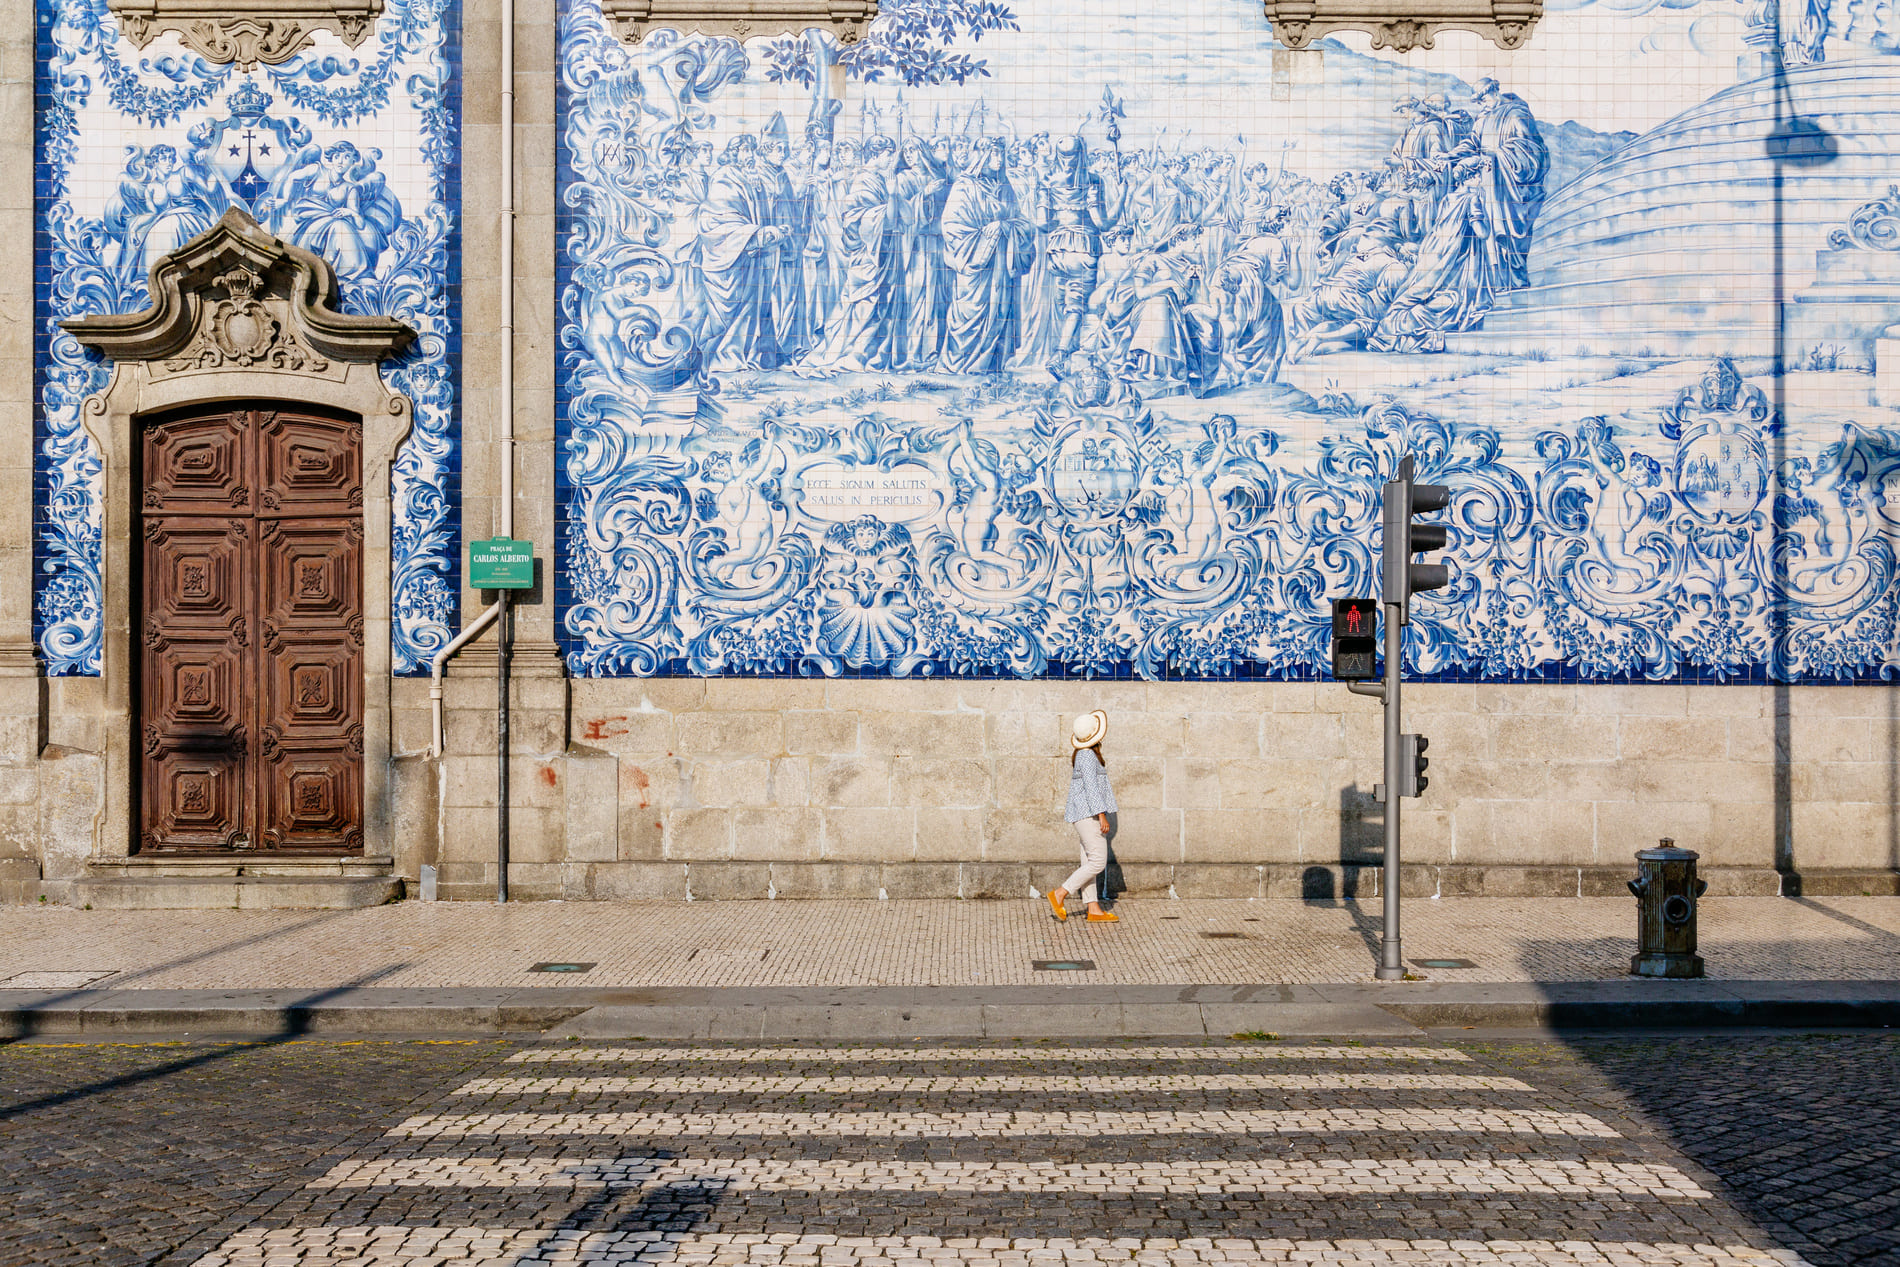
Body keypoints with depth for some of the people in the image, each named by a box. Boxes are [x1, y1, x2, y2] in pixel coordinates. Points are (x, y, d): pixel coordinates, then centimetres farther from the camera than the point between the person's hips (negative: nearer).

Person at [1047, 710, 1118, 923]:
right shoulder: (1087, 756, -16)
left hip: (1086, 815, 10)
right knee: (1098, 862, -10)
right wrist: (1102, 816, -22)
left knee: (1089, 862, 7)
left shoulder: (1082, 754, 15)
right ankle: (1059, 894, -9)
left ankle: (1094, 910, 8)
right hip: (1089, 814, -10)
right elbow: (1091, 788, -20)